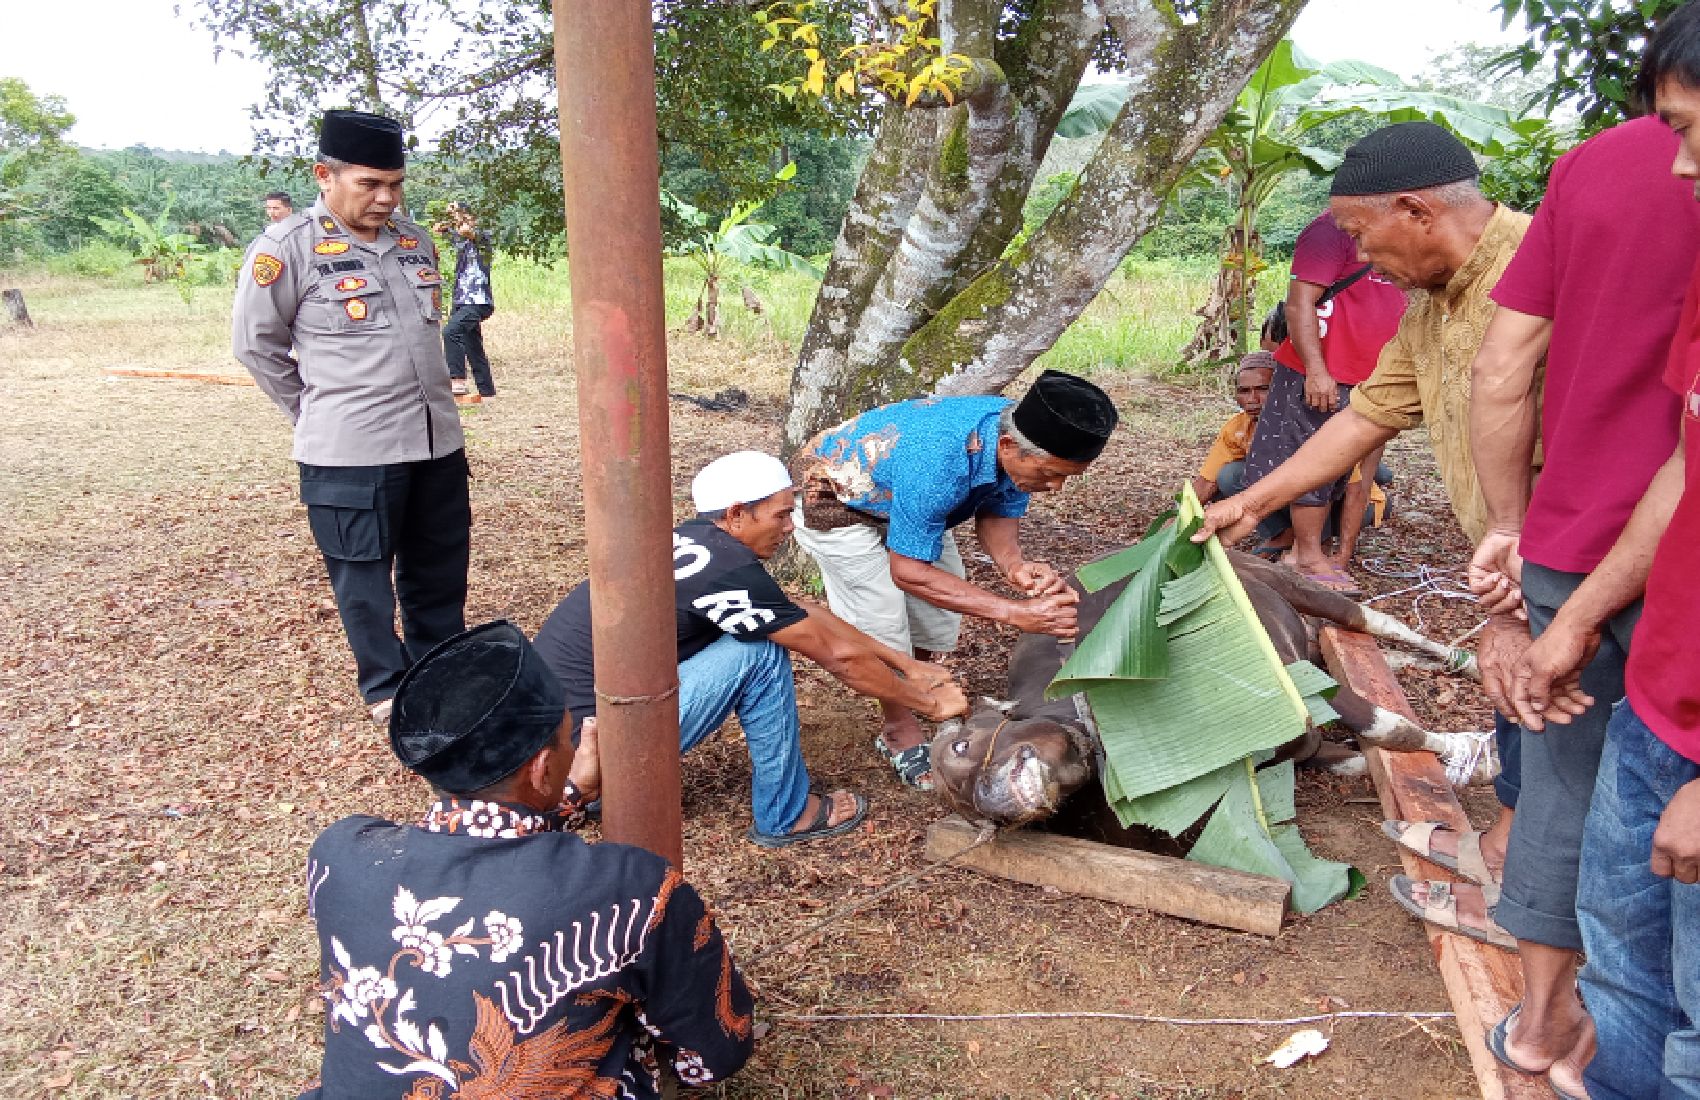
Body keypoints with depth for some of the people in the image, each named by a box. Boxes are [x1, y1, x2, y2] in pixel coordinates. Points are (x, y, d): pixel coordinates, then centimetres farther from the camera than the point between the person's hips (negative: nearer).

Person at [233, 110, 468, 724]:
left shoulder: (416, 241, 9)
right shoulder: (288, 247, -9)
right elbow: (256, 343, -2)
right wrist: (320, 413, 4)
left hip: (437, 440, 6)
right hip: (349, 452, -6)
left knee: (440, 564, 16)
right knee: (364, 575, 6)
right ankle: (386, 688, 22)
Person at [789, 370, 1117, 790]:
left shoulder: (1022, 440, -23)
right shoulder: (938, 461, -45)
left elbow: (998, 515, -8)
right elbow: (908, 571, -36)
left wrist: (1014, 565, -32)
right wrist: (1016, 612, -41)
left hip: (899, 498, 7)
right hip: (832, 498, -7)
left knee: (940, 610, 7)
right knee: (883, 629, -9)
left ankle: (900, 723, 25)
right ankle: (903, 735, 15)